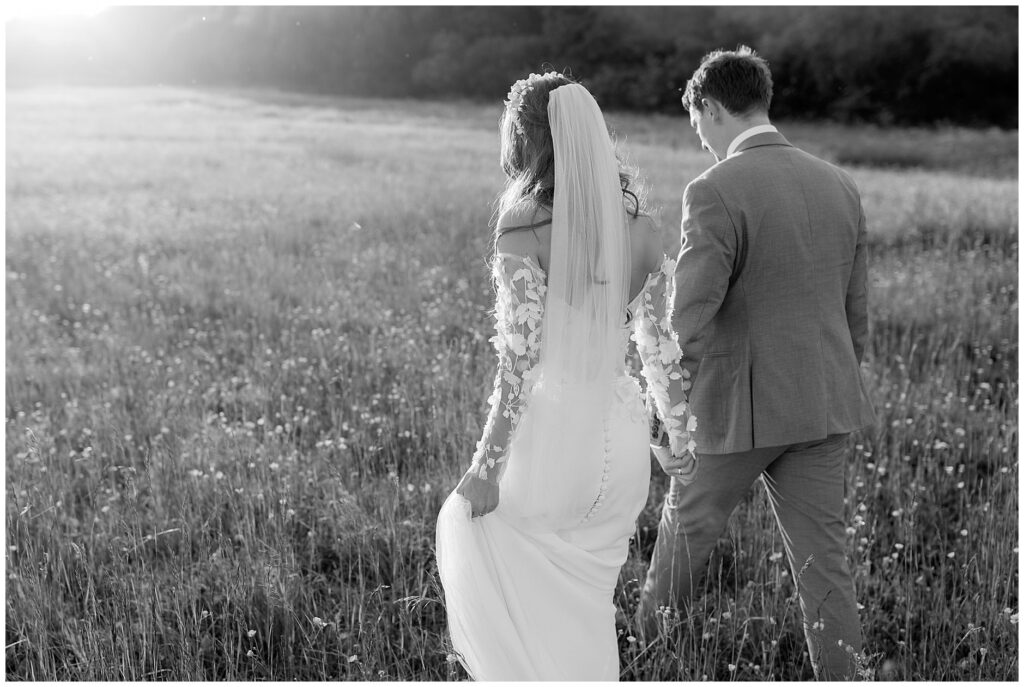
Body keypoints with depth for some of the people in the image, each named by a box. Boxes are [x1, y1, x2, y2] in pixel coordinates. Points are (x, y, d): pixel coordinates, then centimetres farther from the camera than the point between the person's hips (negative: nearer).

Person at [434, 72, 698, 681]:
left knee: (466, 528, 22)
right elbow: (664, 346, 6)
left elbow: (519, 360, -17)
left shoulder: (523, 230, -14)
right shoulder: (641, 227, 1)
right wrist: (682, 436, 20)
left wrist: (487, 467, -11)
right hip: (621, 443, 5)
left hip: (550, 432, -5)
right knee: (585, 608, 22)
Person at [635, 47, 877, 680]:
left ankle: (646, 641, 42)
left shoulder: (716, 192, -16)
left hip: (740, 404, -5)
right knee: (822, 556, 10)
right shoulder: (840, 185, 4)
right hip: (824, 403, 5)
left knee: (688, 524, 19)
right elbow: (856, 313, 10)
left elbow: (690, 321, -20)